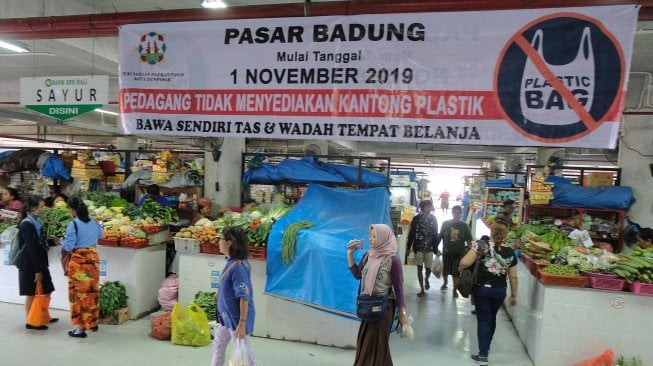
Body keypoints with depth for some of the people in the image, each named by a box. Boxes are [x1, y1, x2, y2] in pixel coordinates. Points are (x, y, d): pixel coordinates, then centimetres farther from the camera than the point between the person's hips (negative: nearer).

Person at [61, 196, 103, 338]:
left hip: (79, 261, -6)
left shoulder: (72, 225, -16)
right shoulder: (94, 222, 3)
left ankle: (81, 328, 8)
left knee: (79, 292, 2)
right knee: (92, 291, 16)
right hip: (93, 258, 6)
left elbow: (69, 247, -14)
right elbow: (100, 234, 22)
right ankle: (93, 322, 28)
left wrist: (62, 242, 5)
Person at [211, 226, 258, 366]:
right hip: (226, 315, 9)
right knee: (218, 346, 23)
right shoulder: (231, 262, 1)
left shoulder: (238, 267, -27)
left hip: (236, 317, -9)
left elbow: (244, 298, -27)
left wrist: (242, 324, -25)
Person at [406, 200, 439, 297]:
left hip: (429, 248, 1)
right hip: (418, 248, -1)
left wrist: (436, 248, 4)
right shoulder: (416, 219, -3)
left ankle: (426, 279, 38)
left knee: (428, 268, 4)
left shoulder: (433, 219, 3)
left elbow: (435, 234, 6)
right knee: (419, 268, 1)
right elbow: (411, 233, 0)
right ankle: (422, 289, 12)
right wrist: (408, 247, 0)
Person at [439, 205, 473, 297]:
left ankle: (455, 290, 17)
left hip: (459, 252, -1)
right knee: (445, 270, 12)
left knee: (456, 273, 1)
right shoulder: (446, 223, -1)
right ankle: (445, 283, 41)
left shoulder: (464, 225, -2)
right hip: (447, 252, 1)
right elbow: (440, 237, 4)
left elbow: (468, 240, 0)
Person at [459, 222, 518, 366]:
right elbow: (513, 277, 3)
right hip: (499, 291, 3)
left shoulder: (483, 246, -15)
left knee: (483, 320, 6)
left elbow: (464, 263, -21)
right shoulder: (510, 253, -3)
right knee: (492, 318, 22)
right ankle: (486, 347, 39)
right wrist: (514, 295, 14)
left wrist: (461, 267, 1)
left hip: (481, 289, -3)